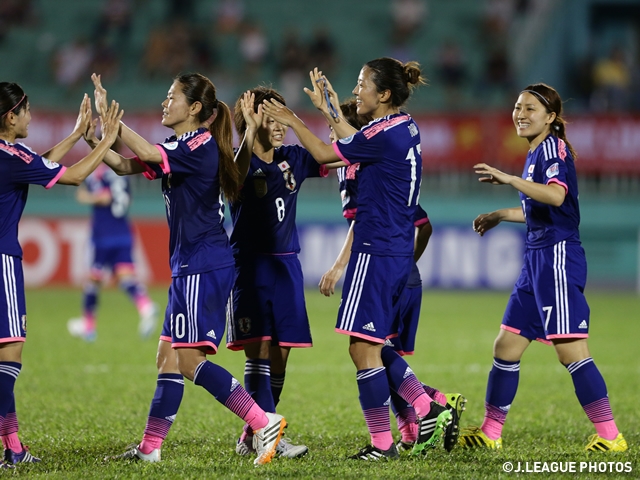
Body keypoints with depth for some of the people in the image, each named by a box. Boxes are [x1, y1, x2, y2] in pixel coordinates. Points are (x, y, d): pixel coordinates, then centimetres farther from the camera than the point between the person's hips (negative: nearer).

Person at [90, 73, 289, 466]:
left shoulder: (201, 143, -12)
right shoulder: (181, 149, 17)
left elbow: (148, 154, -24)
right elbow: (125, 166, 17)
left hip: (204, 266, -10)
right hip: (190, 266, 10)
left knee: (188, 359, -13)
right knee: (170, 356, 10)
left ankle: (264, 423, -15)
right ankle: (150, 448, 14)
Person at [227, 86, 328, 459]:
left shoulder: (293, 160, 8)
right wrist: (251, 129, -34)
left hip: (287, 264, 5)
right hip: (251, 264, -5)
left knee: (280, 355, 6)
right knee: (258, 349, -12)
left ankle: (253, 436, 15)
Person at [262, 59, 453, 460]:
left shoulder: (383, 134, -16)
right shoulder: (406, 128, 10)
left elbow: (324, 154, -5)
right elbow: (354, 144, 27)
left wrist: (291, 121, 7)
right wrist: (328, 111, 32)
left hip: (376, 253, -10)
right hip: (399, 251, 10)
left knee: (363, 347, -4)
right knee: (375, 346, 16)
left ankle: (382, 442, 0)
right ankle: (429, 411, 12)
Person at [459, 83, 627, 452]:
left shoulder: (553, 147, -10)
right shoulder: (536, 152, 18)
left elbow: (556, 195, -29)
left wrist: (509, 179, -31)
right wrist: (502, 215, 32)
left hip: (559, 256, -10)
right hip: (538, 259, 10)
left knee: (571, 350, -11)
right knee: (507, 346, 10)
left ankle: (610, 436, -7)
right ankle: (490, 433, 17)